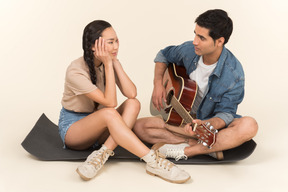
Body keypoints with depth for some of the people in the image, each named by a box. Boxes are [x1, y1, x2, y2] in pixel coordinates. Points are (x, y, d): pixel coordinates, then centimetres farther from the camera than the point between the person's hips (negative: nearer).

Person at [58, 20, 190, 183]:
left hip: (100, 129, 6)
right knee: (109, 113, -37)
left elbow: (131, 94, -17)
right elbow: (110, 102, -28)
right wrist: (108, 65, -26)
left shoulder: (110, 63, -2)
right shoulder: (76, 71, -22)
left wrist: (115, 62, -18)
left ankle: (102, 154, -34)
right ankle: (153, 161, -39)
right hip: (72, 126, -6)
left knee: (133, 104, -22)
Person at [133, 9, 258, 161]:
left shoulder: (234, 73, -22)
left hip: (212, 122, -4)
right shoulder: (189, 50, -9)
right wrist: (158, 84, -3)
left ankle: (185, 151, -29)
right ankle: (209, 150, -24)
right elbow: (164, 55, 12)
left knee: (249, 126, -35)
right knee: (139, 126, -19)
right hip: (180, 119, 4)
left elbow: (226, 112, -19)